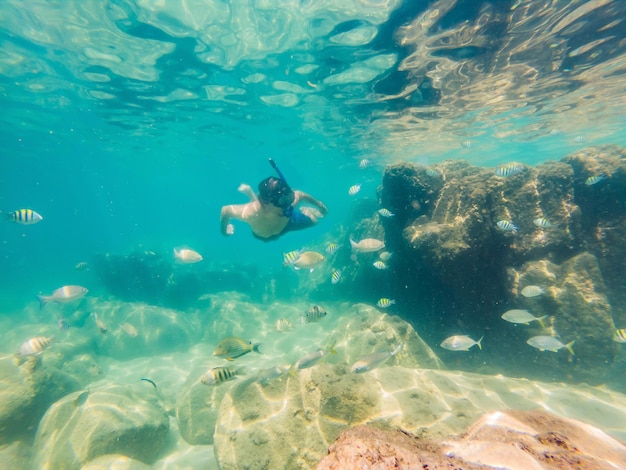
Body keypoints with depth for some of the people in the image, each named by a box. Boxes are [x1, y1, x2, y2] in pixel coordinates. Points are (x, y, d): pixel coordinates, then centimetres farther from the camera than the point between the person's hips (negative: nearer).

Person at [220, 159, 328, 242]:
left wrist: (319, 204, 0)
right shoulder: (251, 212, -52)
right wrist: (224, 230, -14)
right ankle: (250, 192, 37)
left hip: (288, 221, 1)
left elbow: (302, 195, -18)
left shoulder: (292, 198, -43)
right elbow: (225, 210, -33)